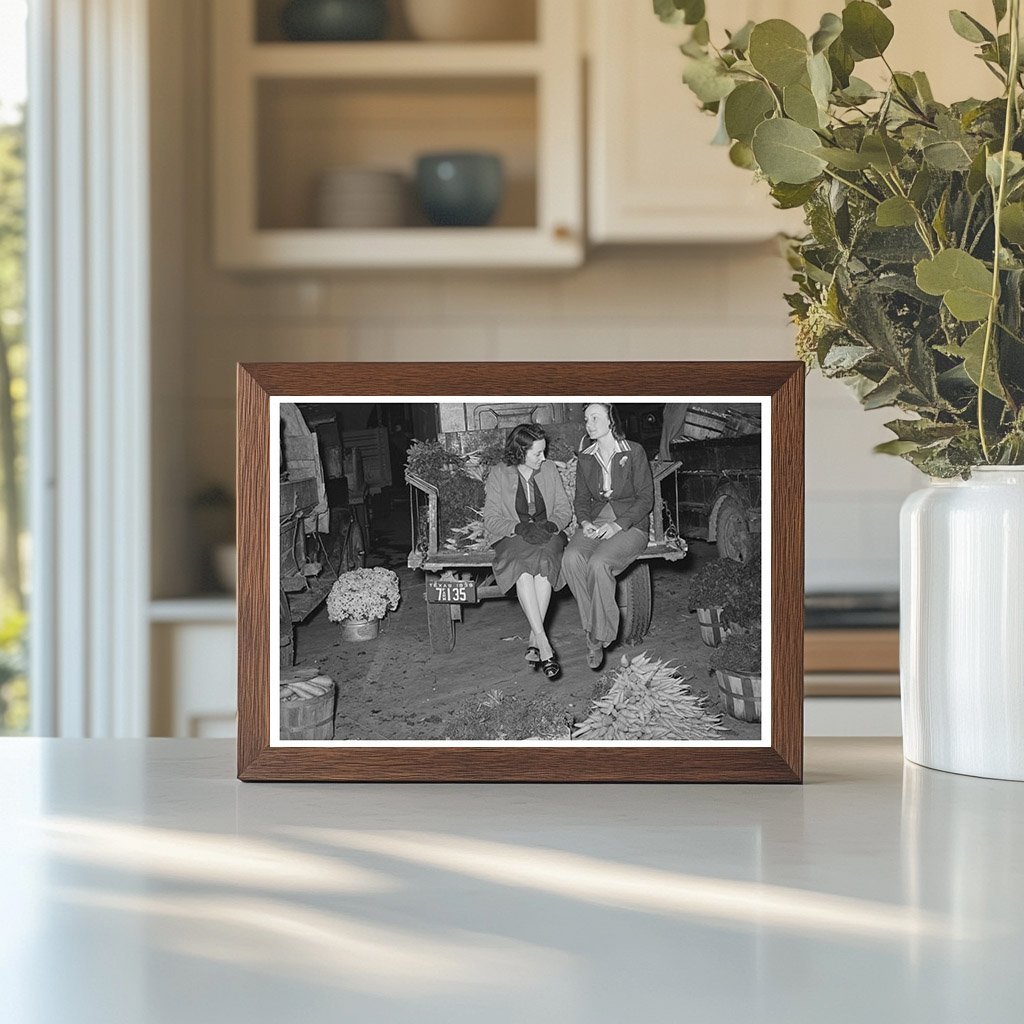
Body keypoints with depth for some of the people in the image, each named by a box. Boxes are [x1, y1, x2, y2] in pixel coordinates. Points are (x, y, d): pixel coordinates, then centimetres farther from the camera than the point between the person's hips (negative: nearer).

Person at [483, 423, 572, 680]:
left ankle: (534, 641, -33)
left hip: (547, 534, 2)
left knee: (544, 561, -35)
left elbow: (564, 510, 11)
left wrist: (550, 526, -11)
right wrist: (520, 528, -19)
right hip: (512, 538, -2)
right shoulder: (498, 476, 1)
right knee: (523, 568, -36)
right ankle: (543, 643, -41)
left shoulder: (549, 470, 9)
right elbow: (491, 520, -2)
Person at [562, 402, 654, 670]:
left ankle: (598, 636, -21)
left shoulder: (634, 452, -2)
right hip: (595, 522, 4)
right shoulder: (586, 458, 13)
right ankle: (592, 626, -23)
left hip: (631, 524, -4)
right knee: (571, 558, -29)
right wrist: (584, 522, -6)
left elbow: (645, 499, -4)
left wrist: (617, 525, -17)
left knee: (598, 563, -34)